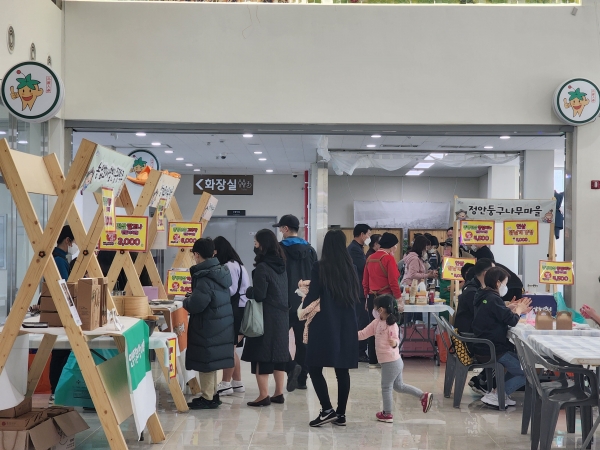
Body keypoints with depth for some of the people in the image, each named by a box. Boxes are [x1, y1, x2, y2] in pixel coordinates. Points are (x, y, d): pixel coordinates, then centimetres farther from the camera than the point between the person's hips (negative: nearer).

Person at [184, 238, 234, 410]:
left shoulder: (205, 277, -21)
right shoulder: (221, 271, 8)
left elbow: (196, 305, -25)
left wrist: (186, 301, -5)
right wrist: (193, 299, 15)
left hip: (208, 326, -9)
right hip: (221, 324, 9)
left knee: (206, 360, 0)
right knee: (211, 359, 18)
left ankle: (207, 397, 7)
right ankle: (212, 393, 27)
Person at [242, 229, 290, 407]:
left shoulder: (262, 268, -16)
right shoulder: (281, 265, 7)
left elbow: (258, 295, -18)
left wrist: (248, 291, 1)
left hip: (266, 318, -8)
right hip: (282, 316, 8)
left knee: (261, 356, -1)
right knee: (279, 354, 13)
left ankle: (263, 395, -1)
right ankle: (279, 393, 20)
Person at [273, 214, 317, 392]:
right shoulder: (310, 250, 8)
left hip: (286, 302, -5)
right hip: (305, 302, 5)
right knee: (302, 340, 10)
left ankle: (291, 366, -15)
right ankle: (302, 379, 13)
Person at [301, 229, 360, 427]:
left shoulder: (320, 267, -7)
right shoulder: (350, 268, 5)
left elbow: (313, 295, -5)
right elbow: (356, 296, 12)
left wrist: (304, 305, 15)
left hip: (325, 323, -5)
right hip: (347, 325, 5)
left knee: (314, 367, 4)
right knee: (342, 370, 9)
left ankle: (327, 409, -5)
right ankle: (341, 414, 13)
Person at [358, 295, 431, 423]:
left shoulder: (392, 325, -21)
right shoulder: (377, 322, 3)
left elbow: (395, 340, -21)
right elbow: (363, 334, 8)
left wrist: (395, 343, -44)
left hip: (391, 362, -9)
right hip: (392, 361, 9)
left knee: (386, 387, 7)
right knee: (398, 386, 20)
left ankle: (387, 414, 22)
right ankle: (424, 396, 23)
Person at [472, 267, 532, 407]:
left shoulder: (483, 296, 10)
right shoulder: (493, 299, -20)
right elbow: (512, 321, -17)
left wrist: (513, 310, 4)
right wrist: (518, 311, 2)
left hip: (482, 348, 10)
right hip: (492, 352, -10)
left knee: (519, 359, 23)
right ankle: (495, 395, -5)